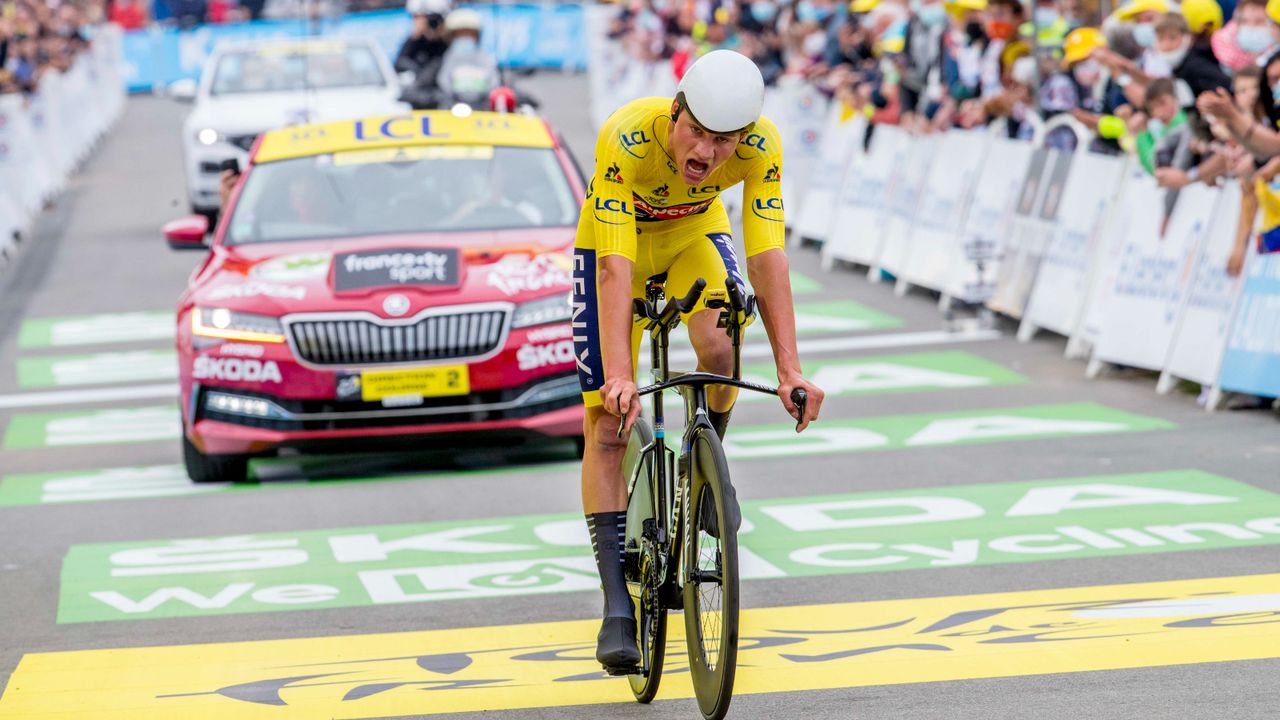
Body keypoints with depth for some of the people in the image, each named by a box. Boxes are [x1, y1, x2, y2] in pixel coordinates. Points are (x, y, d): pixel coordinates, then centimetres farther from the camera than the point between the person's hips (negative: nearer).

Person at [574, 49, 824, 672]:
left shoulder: (760, 146, -32)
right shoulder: (625, 138, -39)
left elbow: (767, 256, -34)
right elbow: (615, 267, -44)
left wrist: (790, 370, -42)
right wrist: (618, 377, -52)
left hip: (695, 234, 2)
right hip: (617, 241, -2)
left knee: (721, 352, -26)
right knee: (606, 422, -9)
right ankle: (617, 607, -7)